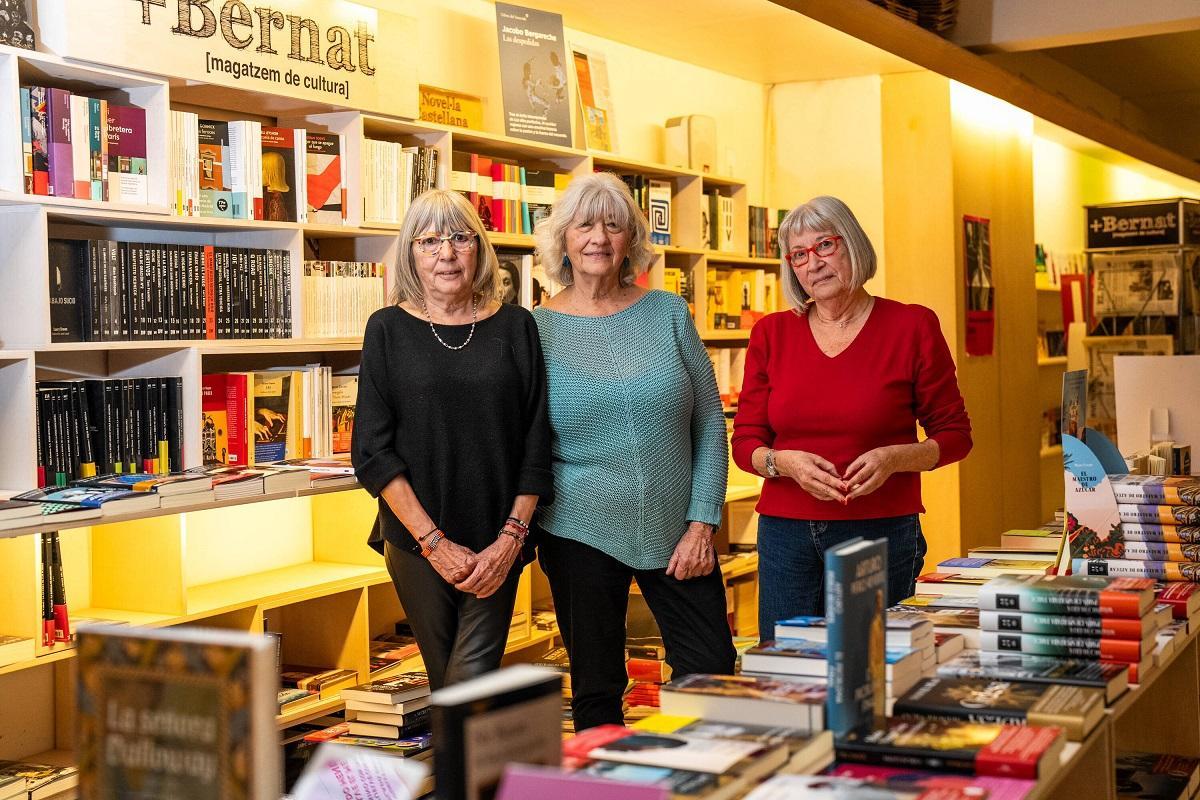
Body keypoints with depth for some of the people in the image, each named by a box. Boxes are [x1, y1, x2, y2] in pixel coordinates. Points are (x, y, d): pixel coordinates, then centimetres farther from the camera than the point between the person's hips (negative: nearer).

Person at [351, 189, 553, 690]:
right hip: (417, 541, 0)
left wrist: (511, 537, -7)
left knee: (473, 681, -9)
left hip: (498, 543, 0)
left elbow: (537, 443, 3)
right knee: (444, 682, 8)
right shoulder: (388, 329, 1)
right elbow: (372, 451, -4)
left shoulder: (515, 327, 4)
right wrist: (434, 541, -11)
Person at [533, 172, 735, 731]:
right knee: (596, 691, 10)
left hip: (675, 531, 1)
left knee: (713, 674, 4)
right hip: (582, 533, -1)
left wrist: (701, 523, -4)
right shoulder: (537, 329, -2)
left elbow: (710, 424, 2)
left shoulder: (668, 313, 1)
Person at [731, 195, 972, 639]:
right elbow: (745, 443, 7)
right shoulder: (771, 334, 6)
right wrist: (787, 462, -14)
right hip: (786, 532, 2)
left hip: (882, 533, -2)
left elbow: (954, 435, 3)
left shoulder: (912, 326, -1)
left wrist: (894, 458, -15)